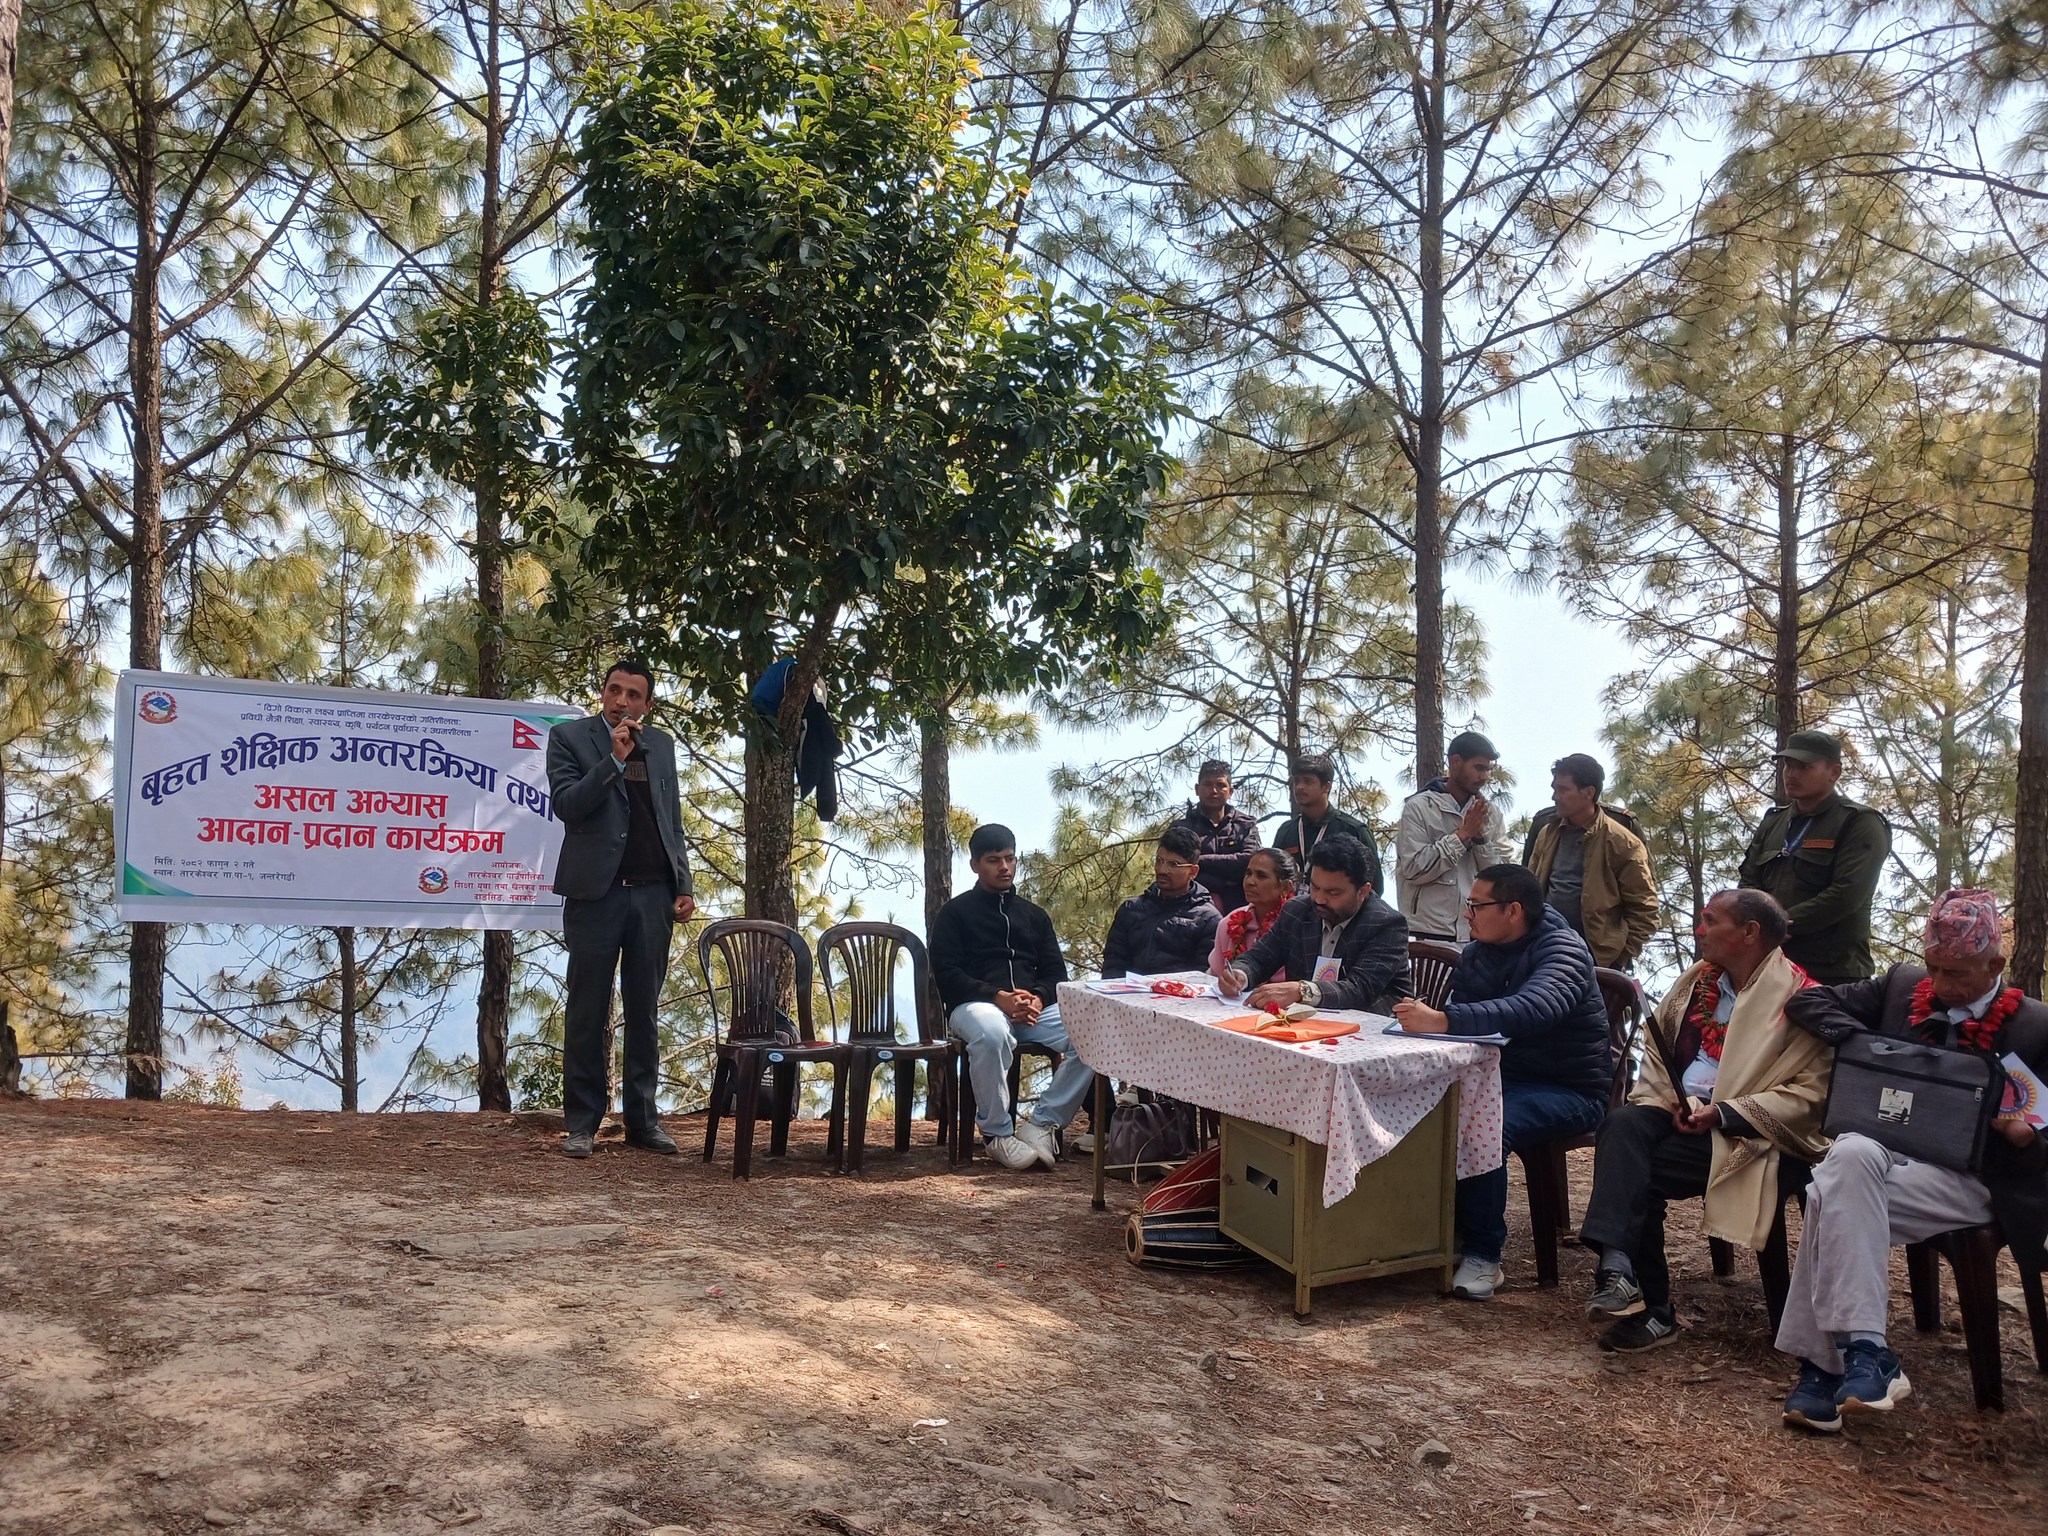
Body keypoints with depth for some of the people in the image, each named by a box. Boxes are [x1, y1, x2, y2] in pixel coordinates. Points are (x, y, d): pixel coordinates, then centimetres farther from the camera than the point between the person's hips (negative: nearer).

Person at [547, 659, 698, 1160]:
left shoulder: (662, 744, 14)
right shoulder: (569, 736, 2)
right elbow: (566, 805, -10)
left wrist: (683, 887, 8)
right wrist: (614, 759, -17)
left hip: (652, 893, 4)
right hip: (596, 891, -3)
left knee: (643, 1012, 8)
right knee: (587, 1013, 3)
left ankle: (642, 1119, 14)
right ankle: (582, 1123, 10)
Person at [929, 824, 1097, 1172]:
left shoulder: (1034, 915, 25)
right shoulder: (954, 913, 11)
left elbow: (1055, 971, 17)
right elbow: (946, 973, -1)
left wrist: (1038, 998, -8)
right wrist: (999, 997, -16)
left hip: (1034, 1008, 4)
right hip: (975, 1004, -4)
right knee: (992, 1034, -42)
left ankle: (1043, 1123, -16)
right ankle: (998, 1133, -23)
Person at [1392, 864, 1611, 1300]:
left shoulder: (1562, 949, -15)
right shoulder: (1476, 954, 8)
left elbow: (1532, 1010, -36)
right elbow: (1462, 1019, 2)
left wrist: (1443, 1020, -44)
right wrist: (1423, 1019, -22)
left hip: (1568, 1090, -7)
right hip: (1502, 1078, 7)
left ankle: (1483, 1255, -18)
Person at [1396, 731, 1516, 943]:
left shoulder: (1491, 813, 9)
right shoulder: (1419, 807, -4)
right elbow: (1414, 869, -13)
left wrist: (1480, 837, -10)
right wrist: (1462, 835, -12)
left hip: (1478, 933, 4)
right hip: (1429, 932, -4)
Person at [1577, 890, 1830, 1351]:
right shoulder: (1699, 978, 15)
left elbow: (1808, 1092, -12)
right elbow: (1659, 1044, 17)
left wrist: (1723, 1113, -20)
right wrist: (1663, 1097, -3)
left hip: (1746, 1134, -6)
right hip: (1678, 1112, 6)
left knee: (1637, 1169, -24)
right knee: (1623, 1125, -26)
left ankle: (1650, 1309, -16)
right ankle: (1617, 1269, -33)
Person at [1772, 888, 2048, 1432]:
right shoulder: (1903, 985, 11)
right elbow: (1809, 1002, 13)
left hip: (1966, 1174, -3)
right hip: (1885, 1142, 3)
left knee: (1835, 1196, -33)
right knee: (1849, 1156, -36)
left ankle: (1822, 1364, -30)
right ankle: (1865, 1353, -38)